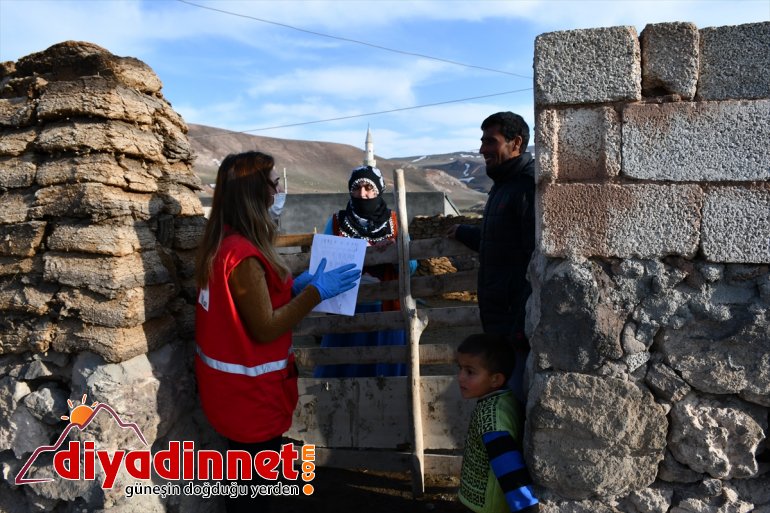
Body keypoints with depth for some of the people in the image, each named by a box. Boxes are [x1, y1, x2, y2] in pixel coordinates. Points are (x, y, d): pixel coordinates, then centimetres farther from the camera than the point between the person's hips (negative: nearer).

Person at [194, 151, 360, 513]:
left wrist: (293, 288, 3)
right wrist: (315, 292, -19)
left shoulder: (223, 243, 4)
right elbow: (265, 328, -25)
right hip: (249, 392, -9)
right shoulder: (243, 255, -27)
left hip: (234, 386, 9)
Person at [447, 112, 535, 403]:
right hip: (498, 319, 10)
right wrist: (464, 233, 42)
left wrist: (523, 326, -25)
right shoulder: (502, 185, 17)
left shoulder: (529, 185, -14)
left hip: (518, 320, -10)